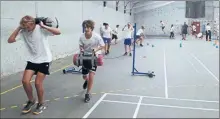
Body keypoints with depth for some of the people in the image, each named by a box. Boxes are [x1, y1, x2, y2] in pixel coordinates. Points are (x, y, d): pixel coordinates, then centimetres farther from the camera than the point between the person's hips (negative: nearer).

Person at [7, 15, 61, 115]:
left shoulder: (41, 29, -15)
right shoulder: (23, 32, -4)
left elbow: (58, 32, -24)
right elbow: (10, 40, -7)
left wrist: (43, 26, -25)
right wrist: (19, 28, -10)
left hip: (44, 59, -4)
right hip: (32, 60, 4)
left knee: (38, 83, -5)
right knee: (25, 81, -6)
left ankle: (41, 104, 19)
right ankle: (31, 101, 21)